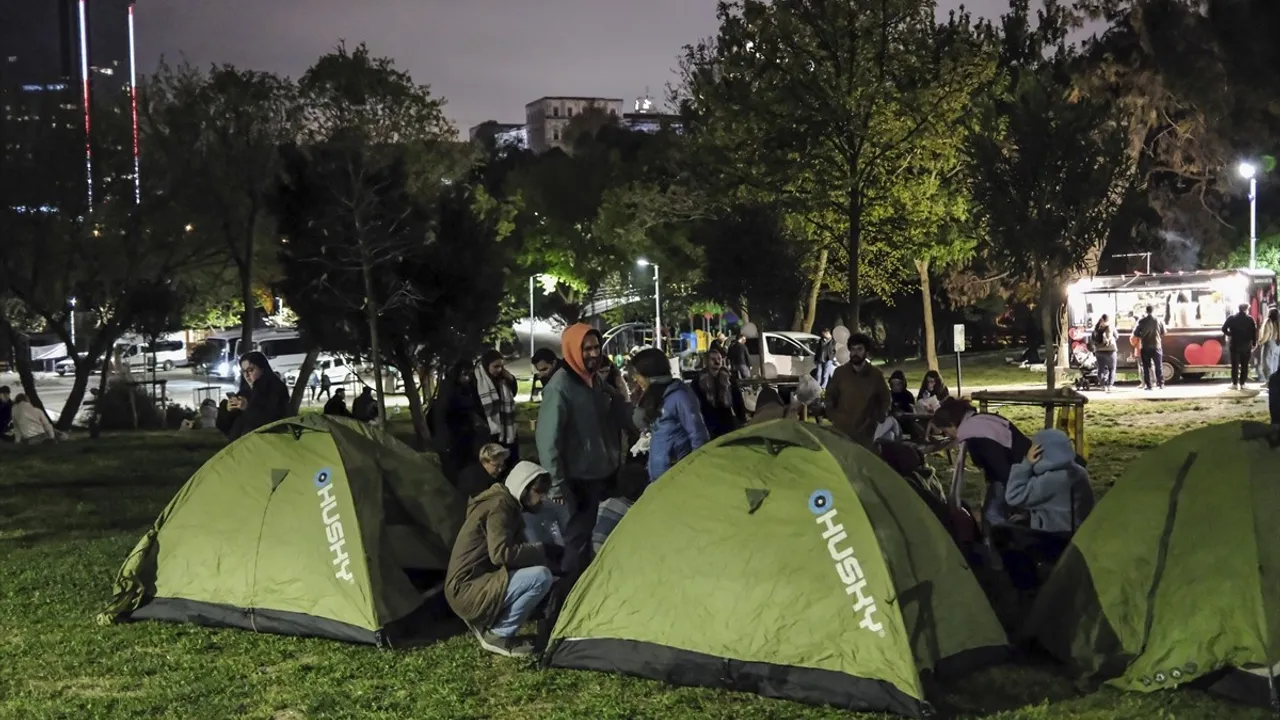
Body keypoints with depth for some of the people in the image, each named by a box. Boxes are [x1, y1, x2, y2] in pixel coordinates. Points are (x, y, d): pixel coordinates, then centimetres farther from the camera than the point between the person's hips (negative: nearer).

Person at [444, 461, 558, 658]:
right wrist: (539, 552, -12)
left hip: (473, 585, 10)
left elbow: (512, 550, 18)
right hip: (468, 591, -10)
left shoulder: (505, 503, 17)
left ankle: (485, 624, 9)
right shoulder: (500, 505, -14)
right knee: (541, 577, -21)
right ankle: (498, 635, -9)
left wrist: (536, 553, 0)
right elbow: (501, 554, -25)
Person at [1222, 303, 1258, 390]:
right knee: (1245, 365, 7)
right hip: (1246, 345, 0)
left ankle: (1235, 383, 0)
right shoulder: (1250, 319, -1)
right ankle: (1243, 383, 6)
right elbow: (1254, 332, -3)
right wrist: (1254, 344, 2)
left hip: (1235, 344, 0)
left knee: (1235, 365, 3)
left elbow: (1224, 329, -5)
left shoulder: (1231, 318, -2)